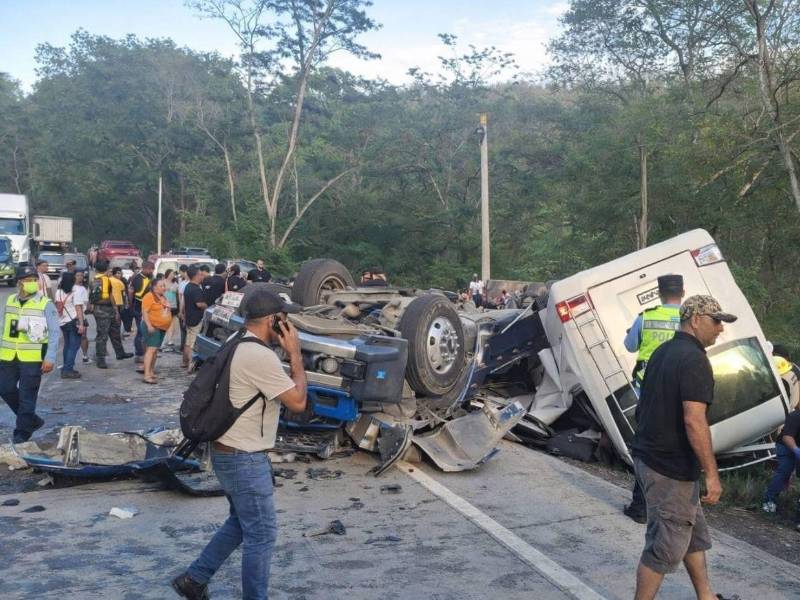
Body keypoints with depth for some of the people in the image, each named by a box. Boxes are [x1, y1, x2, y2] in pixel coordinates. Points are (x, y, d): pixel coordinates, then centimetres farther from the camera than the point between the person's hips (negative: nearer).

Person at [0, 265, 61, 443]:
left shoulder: (45, 304, -8)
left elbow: (55, 332, -9)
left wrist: (50, 358, -16)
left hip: (33, 357, -5)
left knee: (27, 396, 0)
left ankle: (22, 432, 12)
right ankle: (32, 420, 27)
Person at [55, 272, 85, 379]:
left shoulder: (58, 292, 8)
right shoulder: (75, 291, -11)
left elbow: (57, 307, 9)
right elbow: (78, 308, -16)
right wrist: (81, 324, -18)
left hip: (62, 322, 7)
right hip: (73, 322, -7)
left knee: (67, 345, 16)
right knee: (74, 346, -4)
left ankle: (66, 368, 21)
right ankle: (68, 370, -9)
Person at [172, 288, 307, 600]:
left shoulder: (236, 347, 8)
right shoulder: (261, 356, -24)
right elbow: (298, 402, -20)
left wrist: (285, 354, 6)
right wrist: (295, 354, -13)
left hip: (230, 452, 10)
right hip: (244, 459, -10)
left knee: (241, 523, 24)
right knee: (261, 534, 5)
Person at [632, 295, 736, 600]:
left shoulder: (662, 352, 11)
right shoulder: (694, 359, -19)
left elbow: (644, 408, 18)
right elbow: (694, 421, -26)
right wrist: (712, 474, -22)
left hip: (648, 457, 10)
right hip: (670, 469, -10)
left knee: (695, 533, 22)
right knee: (667, 546, 2)